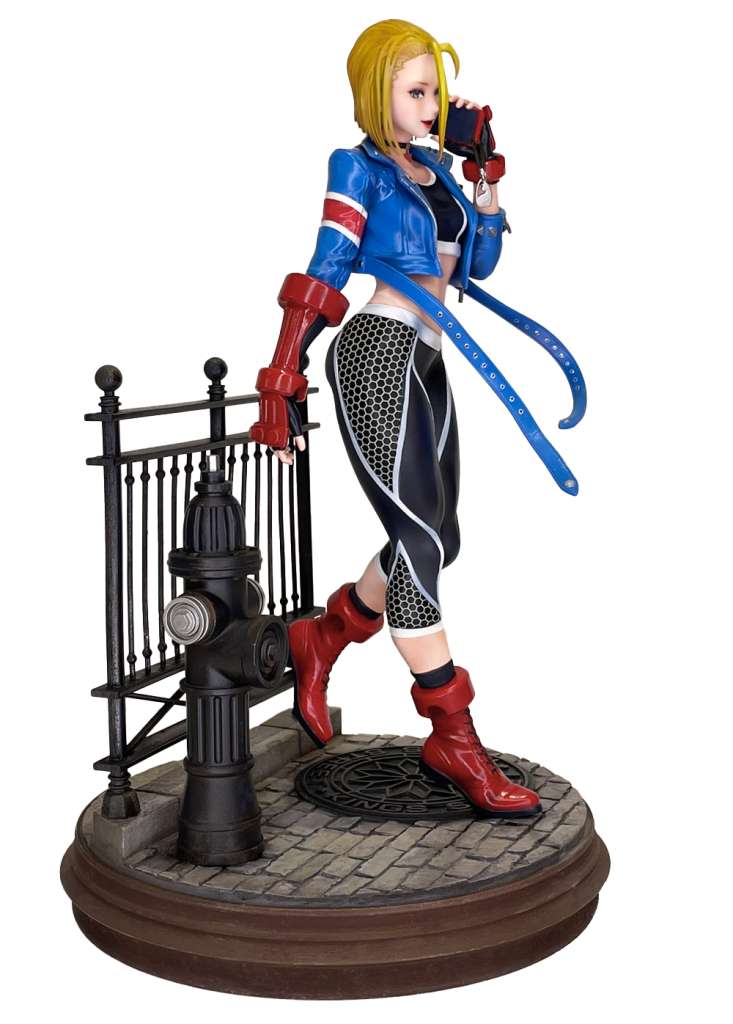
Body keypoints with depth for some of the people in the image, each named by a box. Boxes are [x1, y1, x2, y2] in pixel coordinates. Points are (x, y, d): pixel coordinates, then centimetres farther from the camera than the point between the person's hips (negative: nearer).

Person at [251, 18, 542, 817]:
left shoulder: (435, 168, 18)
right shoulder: (360, 169, -1)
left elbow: (480, 263, 17)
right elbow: (321, 281, -7)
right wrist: (281, 387, -10)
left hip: (423, 365, 8)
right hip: (377, 354, -8)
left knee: (435, 541, 9)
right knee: (420, 538, -12)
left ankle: (321, 639, 31)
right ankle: (452, 739, -9)